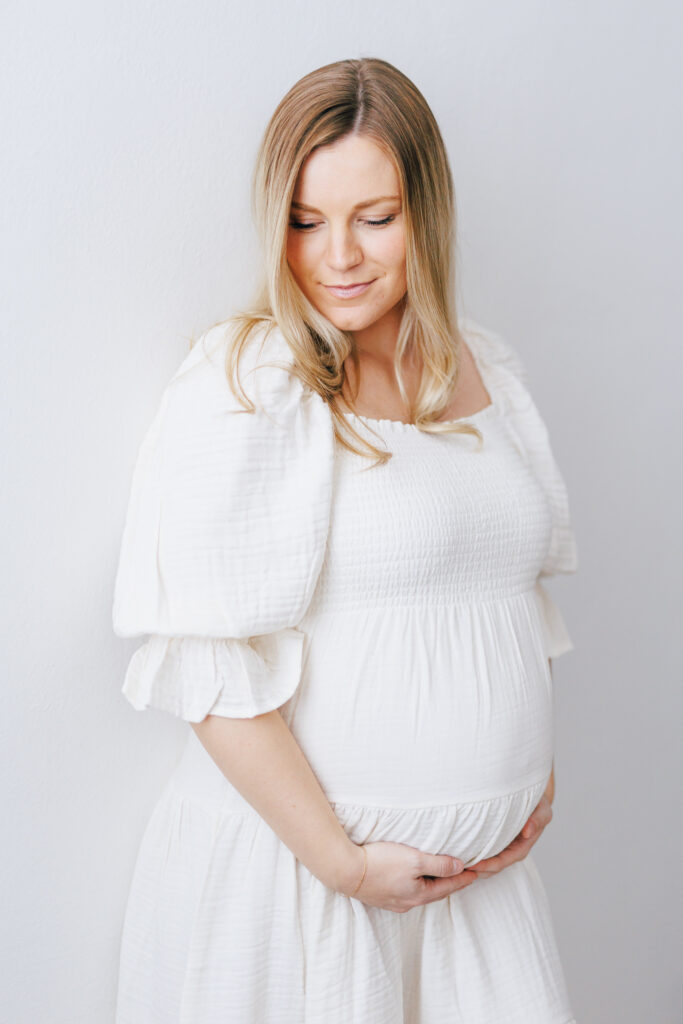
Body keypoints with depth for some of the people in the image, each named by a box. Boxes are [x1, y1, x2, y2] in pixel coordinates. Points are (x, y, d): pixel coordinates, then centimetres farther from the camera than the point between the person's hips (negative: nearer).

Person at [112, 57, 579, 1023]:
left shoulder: (491, 367, 6)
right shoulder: (240, 389, -14)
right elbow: (213, 670, -18)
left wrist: (538, 772, 8)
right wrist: (343, 862, -15)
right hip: (285, 856, -5)